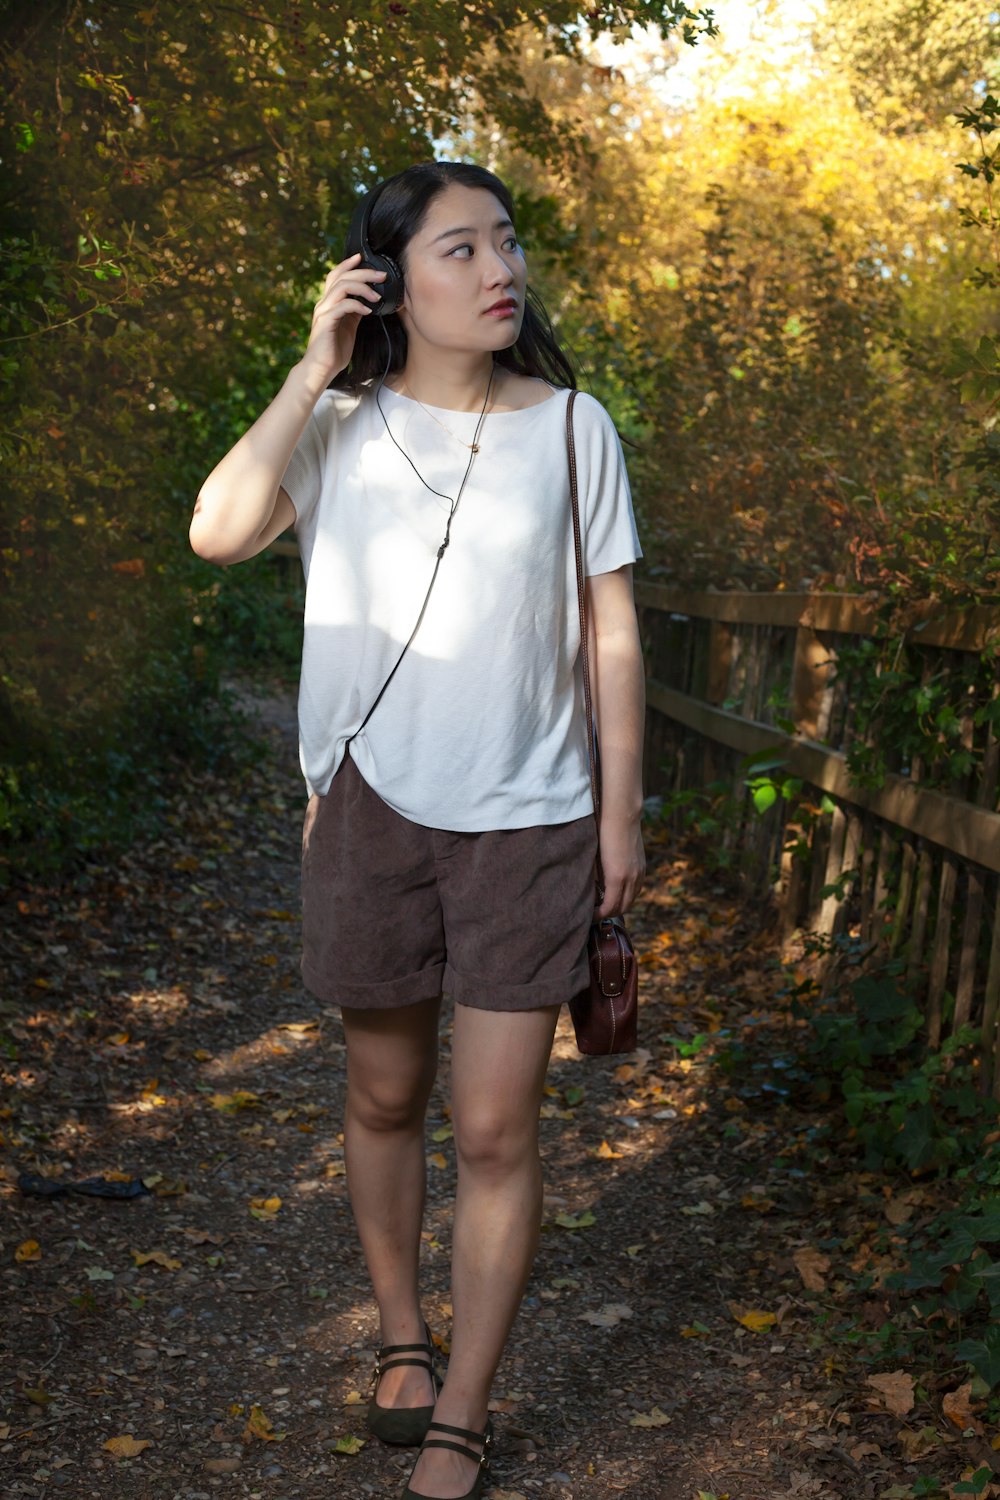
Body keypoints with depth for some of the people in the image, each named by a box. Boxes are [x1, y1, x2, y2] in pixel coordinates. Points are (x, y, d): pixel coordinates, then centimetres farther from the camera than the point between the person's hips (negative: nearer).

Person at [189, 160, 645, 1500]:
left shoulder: (571, 426, -2)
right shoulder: (341, 424, -2)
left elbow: (611, 631, 1)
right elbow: (219, 532, -19)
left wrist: (622, 811, 1)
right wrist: (315, 371, -15)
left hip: (527, 818, -1)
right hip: (373, 802, 1)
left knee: (496, 1131, 1)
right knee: (385, 1096, 16)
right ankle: (403, 1341, 39)